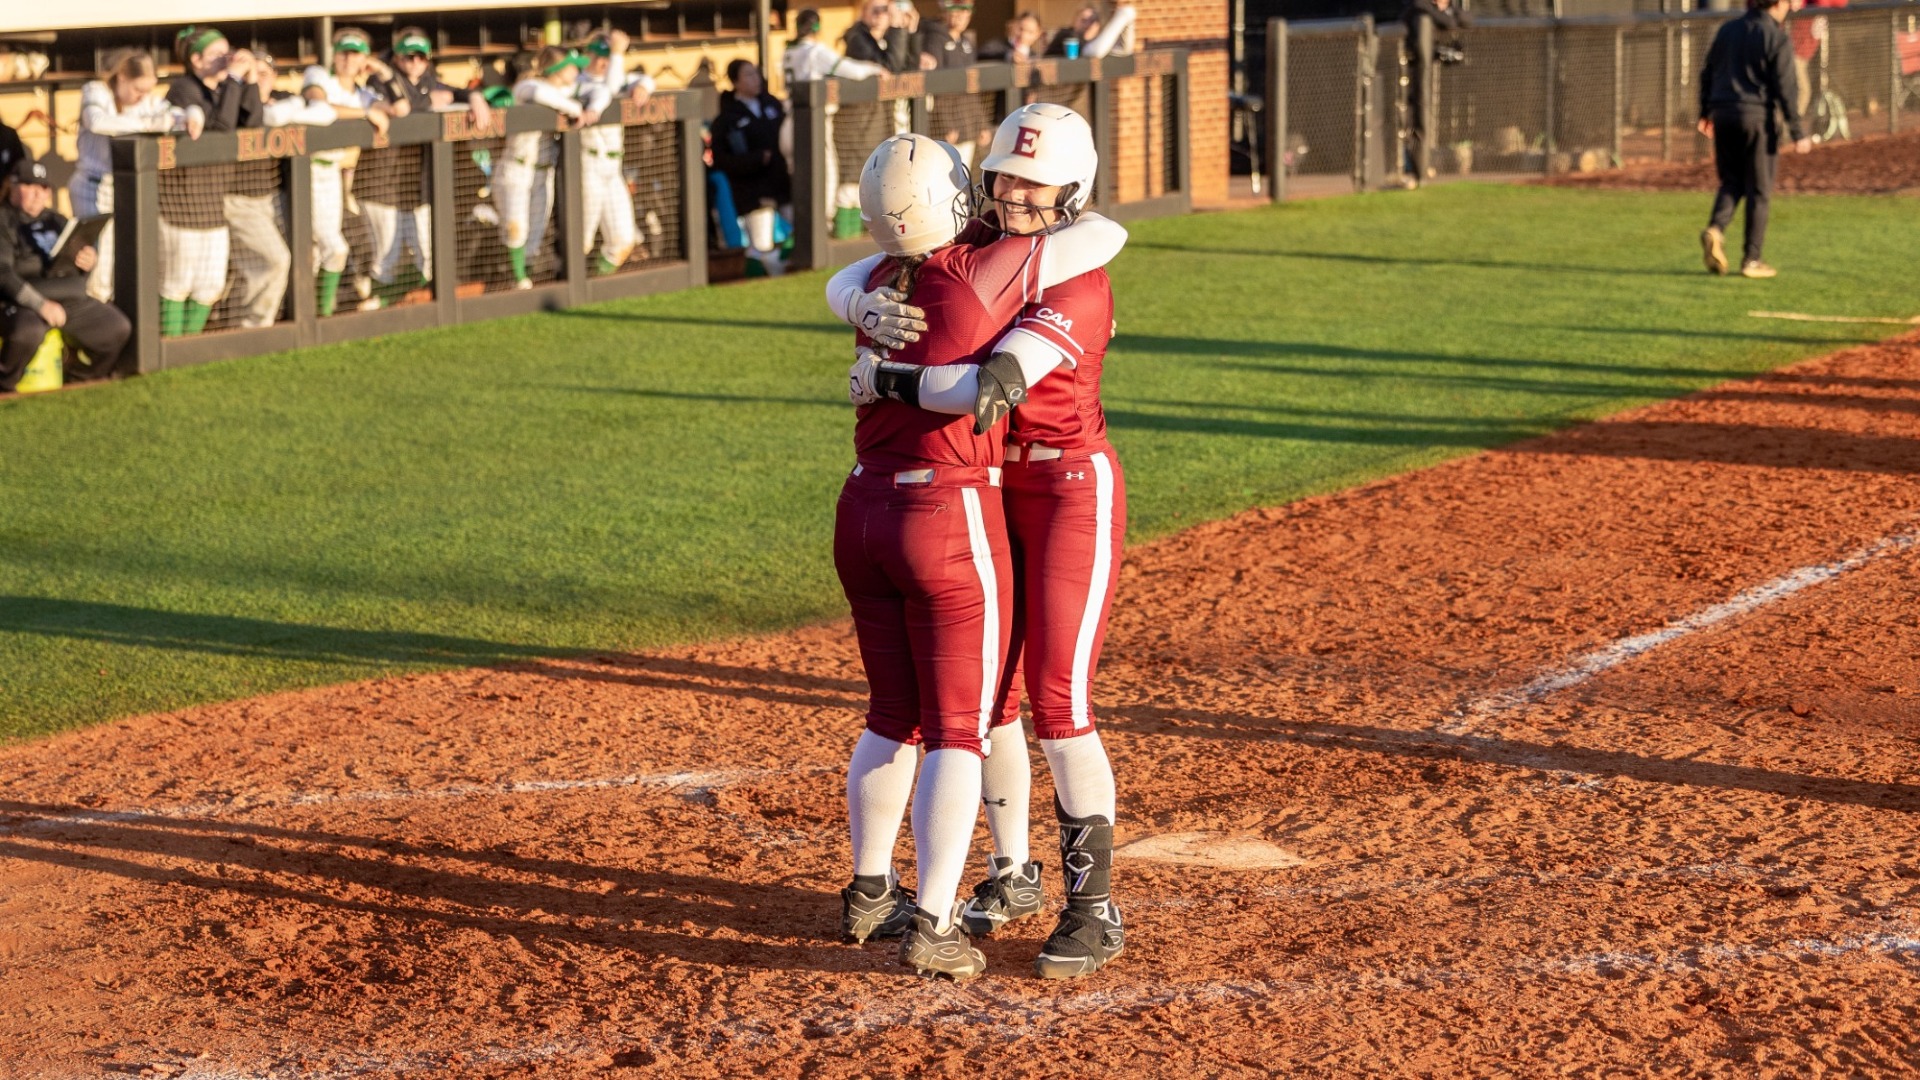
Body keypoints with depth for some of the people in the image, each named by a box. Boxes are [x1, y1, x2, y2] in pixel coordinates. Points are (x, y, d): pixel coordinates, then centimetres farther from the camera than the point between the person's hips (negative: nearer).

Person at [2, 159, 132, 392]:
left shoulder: (55, 221, 18)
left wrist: (89, 261, -5)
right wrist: (40, 304, -23)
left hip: (73, 300, 7)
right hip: (25, 301, -7)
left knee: (119, 329, -3)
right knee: (28, 332, -39)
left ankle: (83, 378, 20)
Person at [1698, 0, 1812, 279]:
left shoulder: (1727, 30, 10)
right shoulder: (1777, 39, -8)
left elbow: (1707, 73, 15)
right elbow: (1785, 88, -11)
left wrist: (1705, 113, 28)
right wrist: (1797, 133, -8)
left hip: (1723, 115, 5)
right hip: (1757, 116, -5)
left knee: (1731, 182, 15)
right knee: (1758, 191, 3)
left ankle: (1716, 228, -13)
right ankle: (1751, 260, 3)